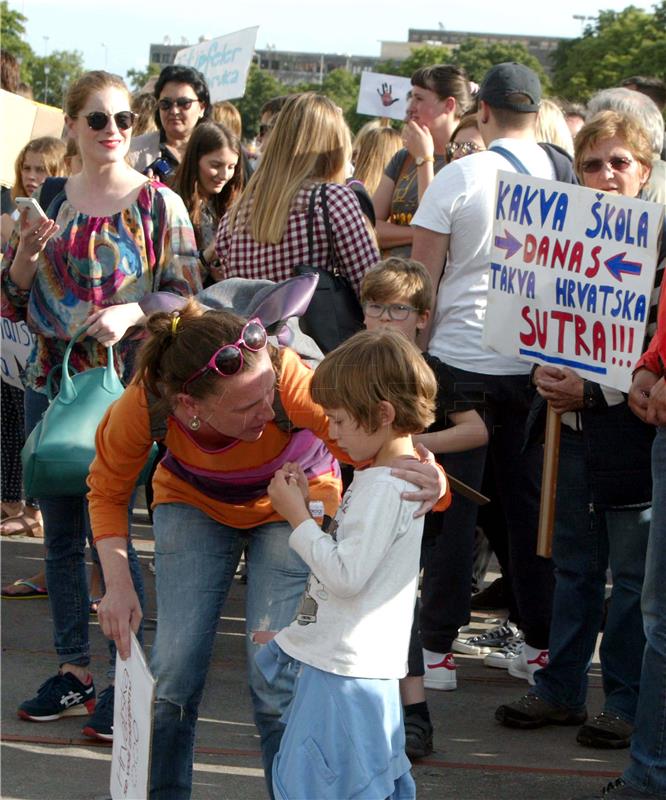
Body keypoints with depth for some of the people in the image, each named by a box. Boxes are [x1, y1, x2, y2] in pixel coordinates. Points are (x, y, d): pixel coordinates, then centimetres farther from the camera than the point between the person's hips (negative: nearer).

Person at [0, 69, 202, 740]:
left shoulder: (157, 203, -3)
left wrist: (131, 313, -21)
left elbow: (187, 296, -4)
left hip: (122, 382, -4)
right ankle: (73, 668, 20)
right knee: (59, 531, 9)